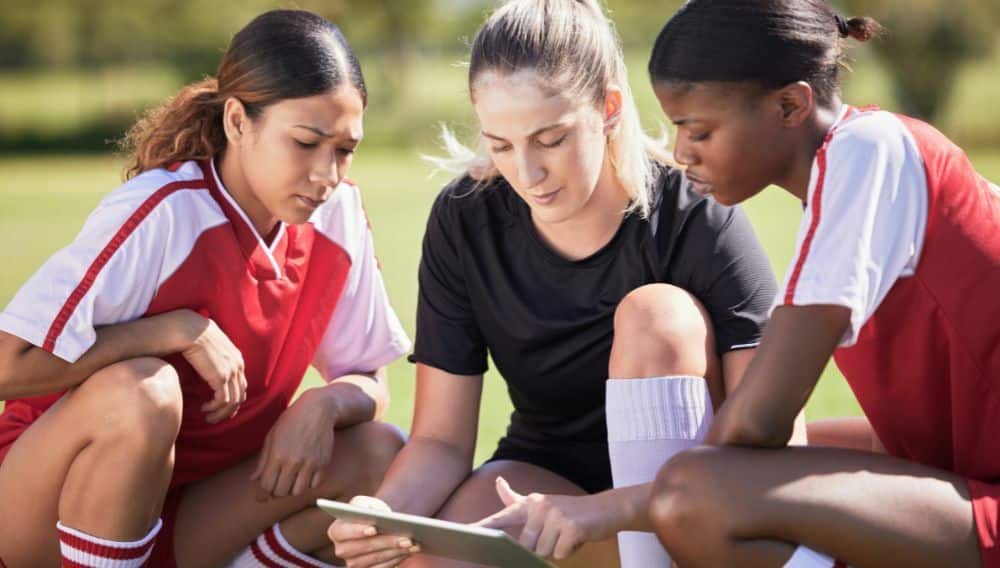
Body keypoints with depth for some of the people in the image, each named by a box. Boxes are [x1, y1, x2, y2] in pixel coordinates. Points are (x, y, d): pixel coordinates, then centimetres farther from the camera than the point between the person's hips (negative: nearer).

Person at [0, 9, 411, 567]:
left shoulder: (339, 214, -5)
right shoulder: (162, 213, -23)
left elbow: (370, 381, 3)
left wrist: (324, 404, -20)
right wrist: (181, 331, -26)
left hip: (192, 510, 5)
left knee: (379, 456, -14)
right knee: (141, 390, -35)